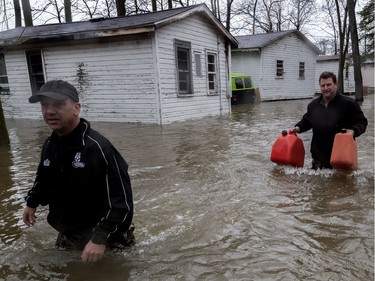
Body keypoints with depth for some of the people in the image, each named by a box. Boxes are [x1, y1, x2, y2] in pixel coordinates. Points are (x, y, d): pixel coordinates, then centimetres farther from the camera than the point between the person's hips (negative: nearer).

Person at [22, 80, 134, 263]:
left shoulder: (97, 148, -30)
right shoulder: (50, 145, -3)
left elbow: (121, 200, -29)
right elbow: (43, 177, 18)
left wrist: (100, 238, -32)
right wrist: (32, 203, 26)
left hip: (94, 235, -7)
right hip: (66, 233, 8)